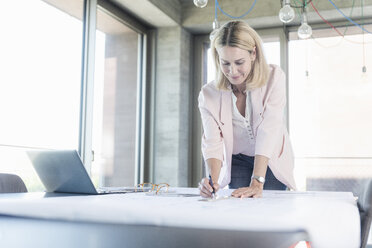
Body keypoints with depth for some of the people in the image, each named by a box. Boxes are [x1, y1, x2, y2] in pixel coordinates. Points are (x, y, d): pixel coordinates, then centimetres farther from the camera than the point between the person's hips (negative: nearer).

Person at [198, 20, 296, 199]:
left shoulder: (274, 78, -16)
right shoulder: (208, 95, -13)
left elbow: (269, 132, -27)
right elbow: (212, 143, -21)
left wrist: (257, 183, -36)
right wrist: (213, 180, -42)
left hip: (272, 163, 0)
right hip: (238, 163, 1)